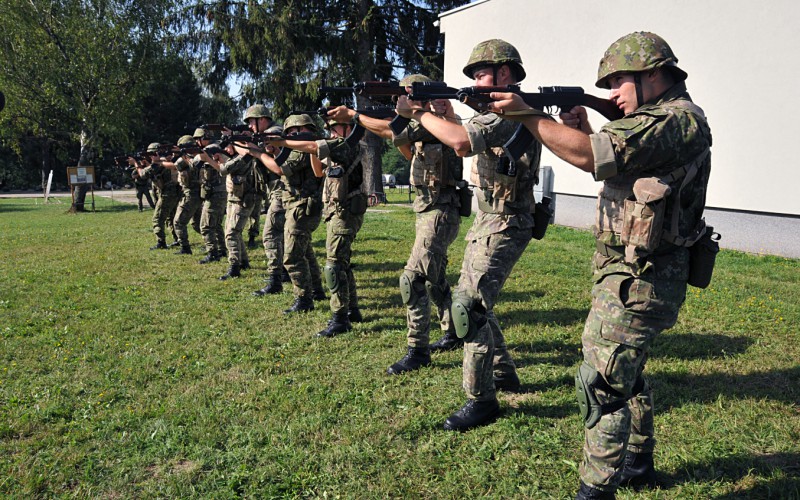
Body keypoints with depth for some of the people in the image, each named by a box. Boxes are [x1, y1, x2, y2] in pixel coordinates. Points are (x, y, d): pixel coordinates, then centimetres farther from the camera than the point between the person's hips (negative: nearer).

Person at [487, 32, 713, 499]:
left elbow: (590, 156, -27)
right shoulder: (659, 118, 14)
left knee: (600, 382, -7)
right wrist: (586, 130, 4)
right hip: (632, 273, 11)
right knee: (626, 371, 21)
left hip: (639, 282, -11)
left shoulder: (679, 120, -18)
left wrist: (527, 114, -20)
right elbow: (610, 161, 20)